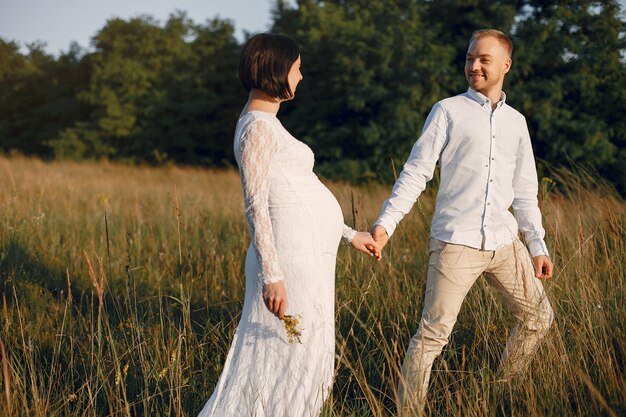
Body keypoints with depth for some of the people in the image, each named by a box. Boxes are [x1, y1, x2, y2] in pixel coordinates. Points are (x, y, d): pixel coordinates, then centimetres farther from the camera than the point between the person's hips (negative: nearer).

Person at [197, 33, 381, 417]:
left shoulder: (268, 123, 18)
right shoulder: (258, 127, -12)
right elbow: (256, 206, -18)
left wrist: (349, 234, 23)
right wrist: (272, 276, -23)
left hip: (309, 255, 10)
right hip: (293, 259, -10)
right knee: (291, 361, -4)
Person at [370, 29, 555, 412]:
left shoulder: (517, 121, 15)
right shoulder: (448, 111, 1)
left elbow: (524, 191, 18)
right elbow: (416, 171, -4)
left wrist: (538, 244, 13)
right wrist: (386, 222, -14)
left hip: (504, 241, 5)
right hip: (456, 242, -5)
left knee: (539, 317, 11)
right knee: (433, 333, -9)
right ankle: (409, 410, 1)